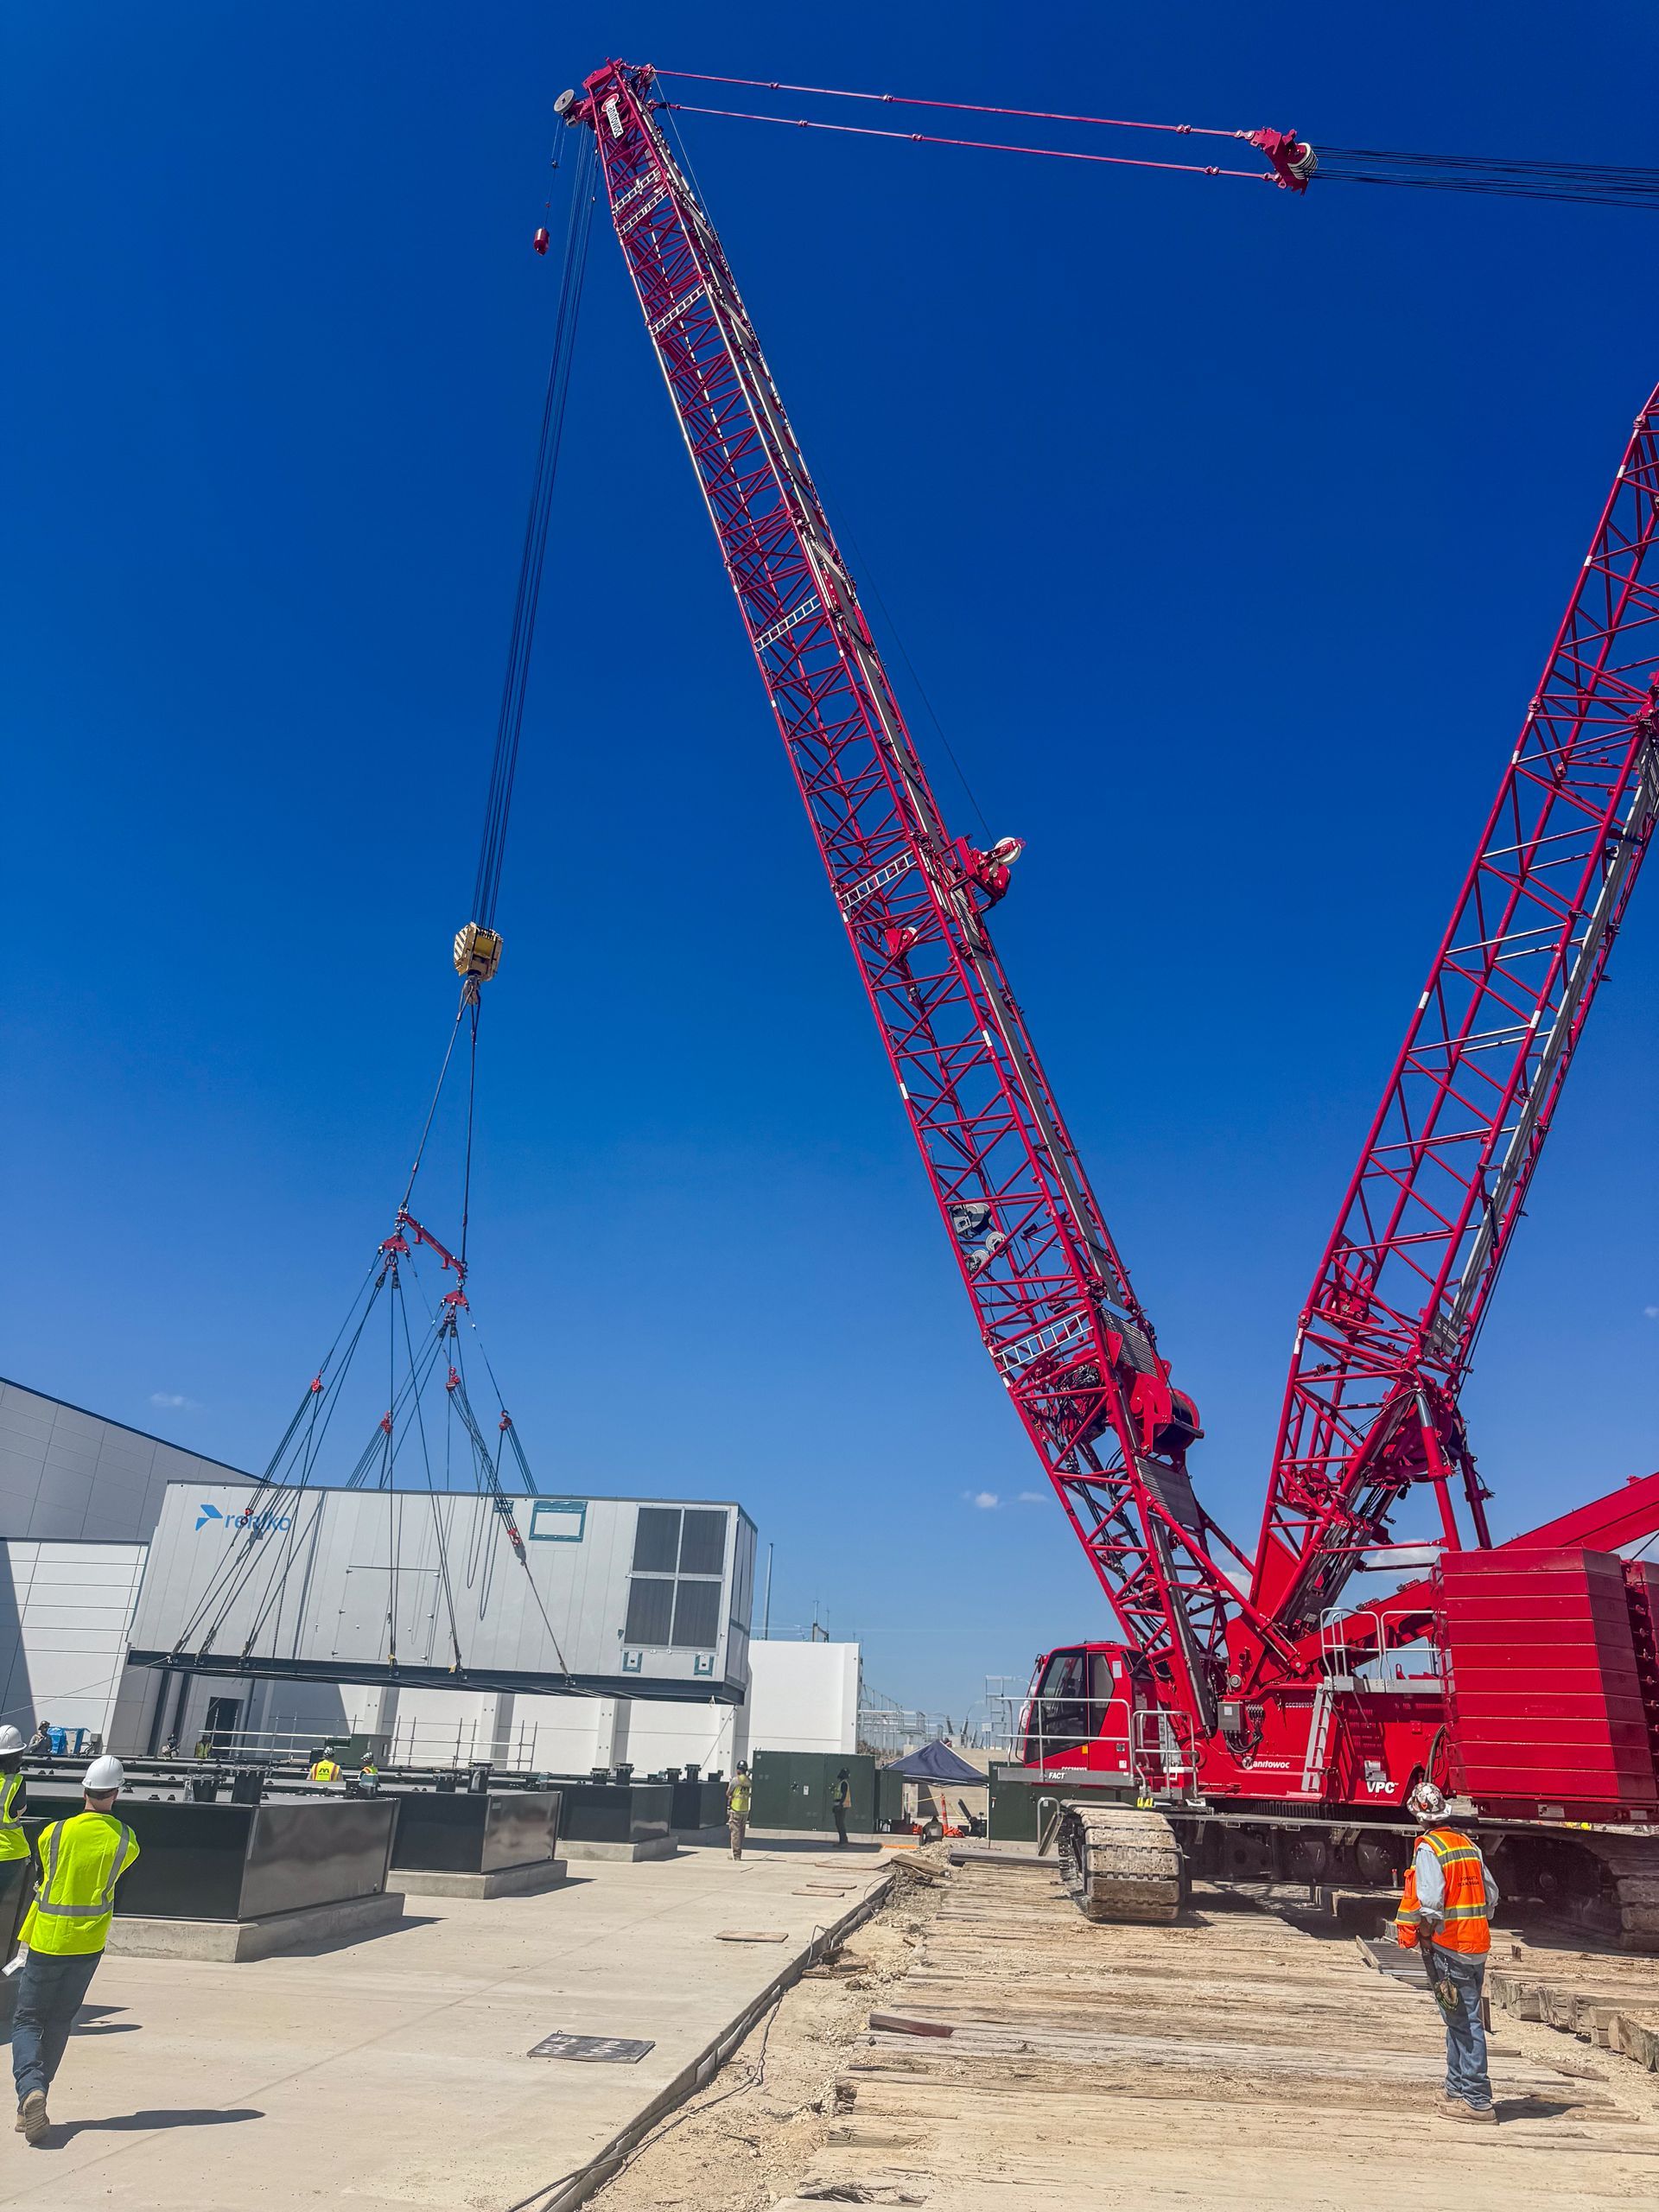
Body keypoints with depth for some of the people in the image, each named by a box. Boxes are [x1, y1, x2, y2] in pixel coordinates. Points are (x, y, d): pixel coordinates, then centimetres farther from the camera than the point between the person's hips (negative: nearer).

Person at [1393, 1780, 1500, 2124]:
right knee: (1463, 2021, 16)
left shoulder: (1428, 1848, -14)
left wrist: (1417, 1935, -7)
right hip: (1477, 1946, 8)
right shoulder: (1468, 1844, 9)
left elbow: (1429, 1903, -20)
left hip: (1448, 1947, -8)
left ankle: (1477, 2101, -1)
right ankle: (1458, 2091, 25)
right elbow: (1491, 1894, 13)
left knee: (1464, 2024, -3)